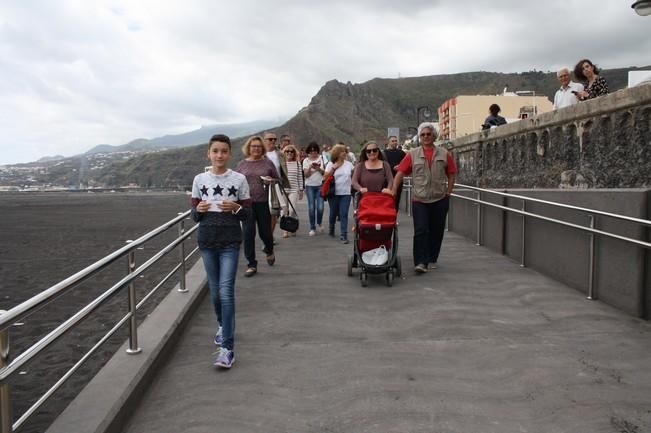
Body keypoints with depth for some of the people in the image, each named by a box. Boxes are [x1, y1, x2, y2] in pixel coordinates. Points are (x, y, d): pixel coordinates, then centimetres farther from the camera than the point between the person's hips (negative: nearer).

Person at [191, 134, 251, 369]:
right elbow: (194, 216, 8)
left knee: (226, 291, -10)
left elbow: (248, 214, 3)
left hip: (230, 242, -3)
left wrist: (236, 208, -17)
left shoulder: (239, 179, -1)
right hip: (207, 241, 3)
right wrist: (198, 209, -13)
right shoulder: (199, 180, 4)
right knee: (214, 290, 13)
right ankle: (222, 325, 40)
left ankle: (227, 348, -8)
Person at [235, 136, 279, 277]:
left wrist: (271, 181, -10)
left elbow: (277, 179, 12)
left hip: (263, 203, 0)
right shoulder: (241, 164, 6)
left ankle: (269, 251, 42)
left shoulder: (268, 163, 4)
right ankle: (251, 265, 9)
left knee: (265, 232, 7)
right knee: (248, 233, -2)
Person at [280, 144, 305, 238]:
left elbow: (300, 177, 7)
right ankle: (285, 230, 15)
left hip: (294, 190, -1)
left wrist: (301, 190, 6)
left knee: (292, 210, -11)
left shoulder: (297, 163, 4)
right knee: (284, 210, 4)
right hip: (283, 190, 1)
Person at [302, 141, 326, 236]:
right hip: (310, 186, 1)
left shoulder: (322, 158, 4)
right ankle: (312, 228, 10)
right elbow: (306, 174, -1)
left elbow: (325, 172, 2)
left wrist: (318, 168, -15)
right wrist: (310, 167, -18)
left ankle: (319, 223, 21)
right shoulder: (306, 160, 6)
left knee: (320, 207, -8)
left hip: (320, 185, -1)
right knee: (311, 207, 0)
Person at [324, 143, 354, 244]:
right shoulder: (330, 164, 1)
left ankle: (343, 235, -7)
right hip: (334, 193, -1)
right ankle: (331, 230, 36)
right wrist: (333, 168, -13)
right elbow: (326, 176, -6)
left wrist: (352, 183, 4)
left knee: (344, 214, -7)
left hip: (346, 193, 1)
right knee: (333, 213, 11)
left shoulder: (348, 164, 7)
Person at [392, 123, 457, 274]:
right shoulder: (412, 155, 3)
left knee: (436, 231, 9)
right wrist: (393, 192, -9)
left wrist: (448, 193, 1)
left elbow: (451, 175, 8)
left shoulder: (445, 154, 5)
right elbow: (400, 174, -1)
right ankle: (421, 262, -9)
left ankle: (432, 259, 23)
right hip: (419, 199, -1)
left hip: (440, 199, 2)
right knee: (421, 231, -9)